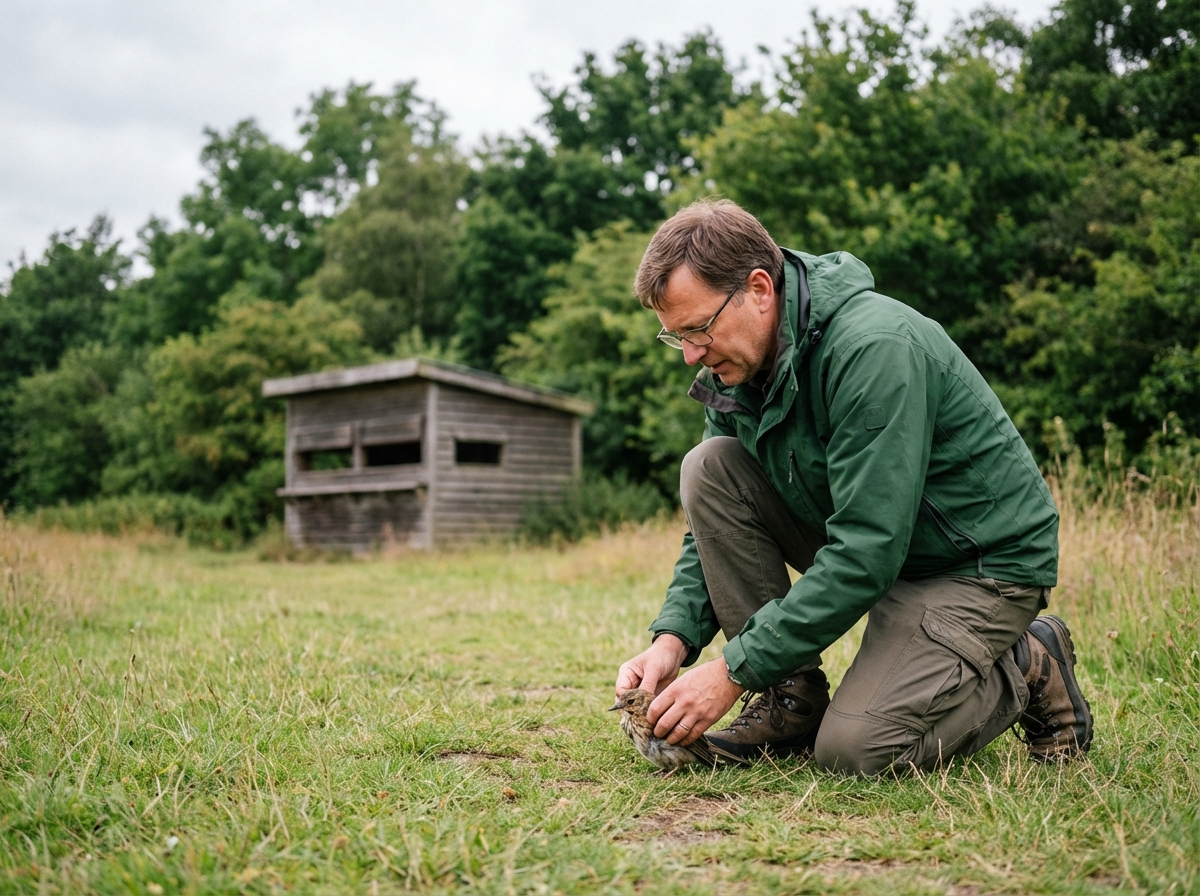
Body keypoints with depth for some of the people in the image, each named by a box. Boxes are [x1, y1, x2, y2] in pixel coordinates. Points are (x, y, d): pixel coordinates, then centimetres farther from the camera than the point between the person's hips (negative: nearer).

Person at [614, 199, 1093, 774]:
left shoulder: (875, 348, -29)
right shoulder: (738, 363, -3)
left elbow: (867, 553, -32)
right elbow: (716, 517, 3)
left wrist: (734, 671, -29)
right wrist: (674, 637, -14)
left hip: (981, 560, -7)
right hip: (863, 538, 8)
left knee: (854, 748, -24)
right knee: (707, 468, -12)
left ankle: (1030, 668, 5)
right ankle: (792, 699, -4)